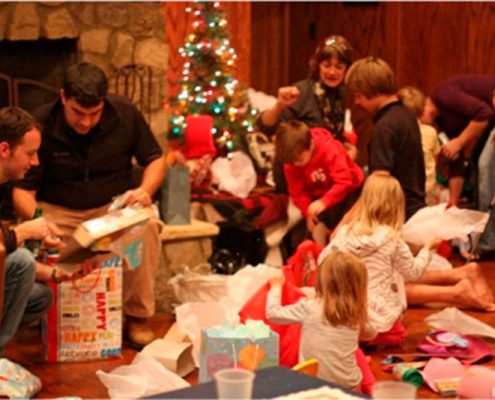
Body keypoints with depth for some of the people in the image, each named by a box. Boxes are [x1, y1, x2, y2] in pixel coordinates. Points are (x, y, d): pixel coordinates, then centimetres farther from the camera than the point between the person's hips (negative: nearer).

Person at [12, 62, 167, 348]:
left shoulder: (125, 113, -6)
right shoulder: (41, 124, -12)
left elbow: (156, 158, 6)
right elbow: (22, 188, -10)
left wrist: (146, 190, -16)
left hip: (114, 206, 1)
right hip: (58, 212, -1)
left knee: (148, 226, -32)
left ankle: (138, 316, -14)